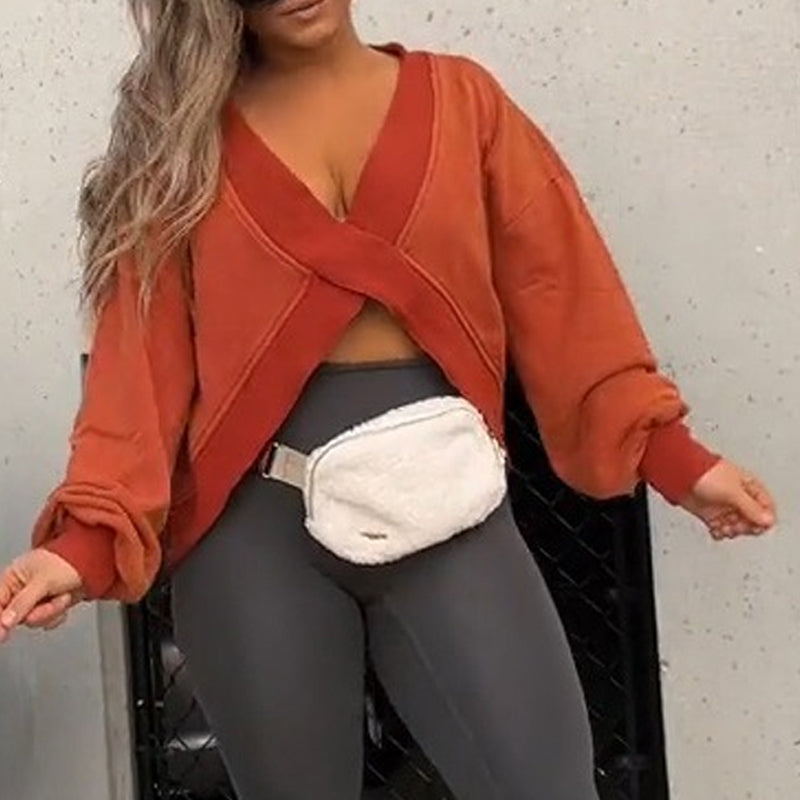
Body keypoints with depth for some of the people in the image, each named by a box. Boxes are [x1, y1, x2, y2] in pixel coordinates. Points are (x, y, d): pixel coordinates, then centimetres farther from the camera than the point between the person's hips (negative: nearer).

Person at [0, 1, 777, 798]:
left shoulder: (459, 97, 9)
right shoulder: (184, 135, 7)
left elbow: (556, 287, 5)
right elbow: (142, 349, 0)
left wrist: (667, 453, -4)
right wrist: (93, 534, -13)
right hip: (255, 523, 0)